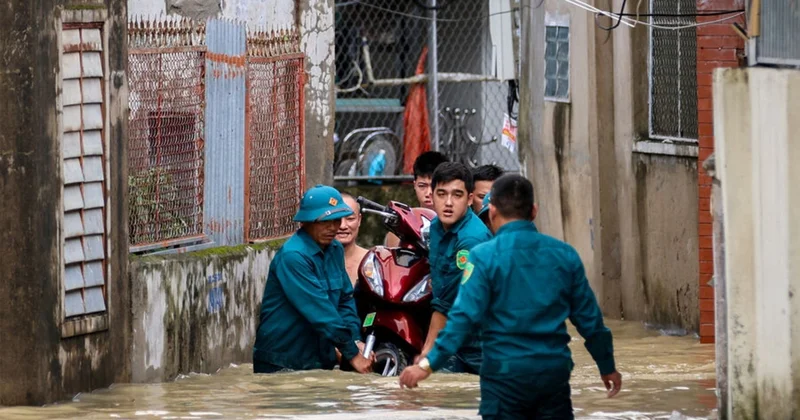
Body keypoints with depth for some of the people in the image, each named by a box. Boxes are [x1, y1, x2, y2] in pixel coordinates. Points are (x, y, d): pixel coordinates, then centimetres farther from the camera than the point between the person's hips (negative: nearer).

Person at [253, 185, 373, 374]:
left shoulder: (334, 250, 8)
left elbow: (345, 299, 11)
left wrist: (355, 340, -6)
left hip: (321, 362, 8)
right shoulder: (292, 256, -20)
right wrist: (352, 354, -23)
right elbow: (319, 310, -24)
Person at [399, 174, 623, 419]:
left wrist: (429, 364, -15)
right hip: (554, 372, 3)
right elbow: (589, 319, 9)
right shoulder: (564, 254, 4)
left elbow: (464, 316, -16)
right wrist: (607, 367, 22)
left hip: (506, 372, -3)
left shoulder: (484, 256, -8)